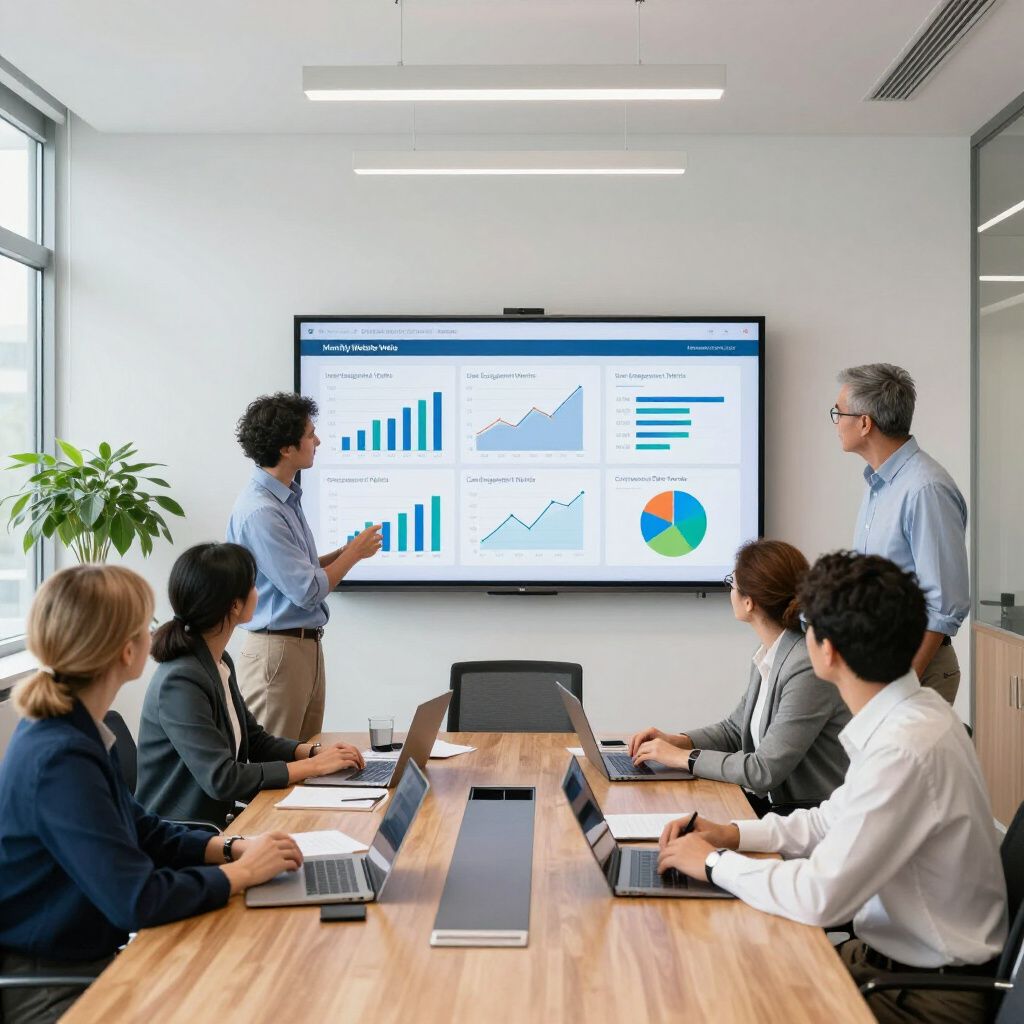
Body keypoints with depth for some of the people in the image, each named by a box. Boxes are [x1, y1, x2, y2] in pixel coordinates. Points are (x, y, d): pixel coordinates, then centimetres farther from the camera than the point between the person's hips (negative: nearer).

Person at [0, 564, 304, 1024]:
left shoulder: (75, 729, 2)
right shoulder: (60, 760, -28)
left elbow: (142, 832, 12)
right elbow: (136, 899, -29)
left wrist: (231, 847, -2)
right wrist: (242, 871, -16)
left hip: (89, 953, 8)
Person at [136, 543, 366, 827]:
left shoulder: (220, 663, 6)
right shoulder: (180, 681, -21)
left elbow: (254, 740, 16)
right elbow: (221, 779, -25)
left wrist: (314, 750, -1)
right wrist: (313, 765, -17)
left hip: (214, 822, 8)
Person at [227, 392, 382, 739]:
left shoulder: (288, 497, 10)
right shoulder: (258, 512, -21)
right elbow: (308, 591, -19)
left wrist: (342, 553, 7)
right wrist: (355, 553, -6)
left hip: (307, 645, 10)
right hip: (278, 649, -9)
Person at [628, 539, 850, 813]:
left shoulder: (808, 669, -23)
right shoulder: (768, 656, 5)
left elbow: (765, 771, -23)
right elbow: (734, 729, 17)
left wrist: (683, 757, -13)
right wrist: (678, 741, 0)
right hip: (772, 801, 8)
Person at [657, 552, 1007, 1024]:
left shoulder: (905, 749, -30)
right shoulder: (907, 714, -1)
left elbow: (821, 897, -28)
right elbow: (837, 820, 11)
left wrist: (714, 862, -14)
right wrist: (734, 834, 1)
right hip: (896, 950, 7)